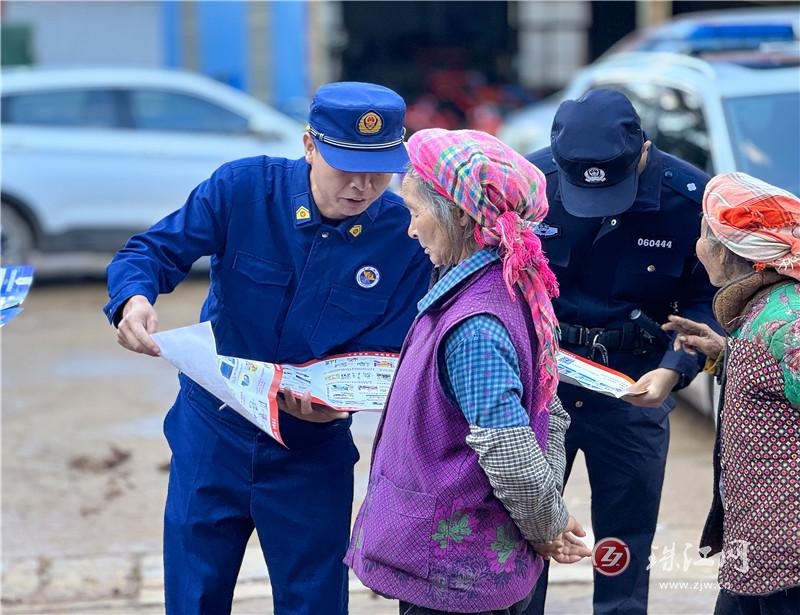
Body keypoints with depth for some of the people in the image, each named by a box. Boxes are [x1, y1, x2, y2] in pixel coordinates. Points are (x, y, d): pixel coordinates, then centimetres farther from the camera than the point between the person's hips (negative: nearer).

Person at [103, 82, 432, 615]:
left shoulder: (406, 236, -13)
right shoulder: (244, 188, -14)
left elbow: (389, 351, -8)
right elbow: (155, 250, -9)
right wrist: (134, 298, -32)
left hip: (314, 450, 0)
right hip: (213, 432, 0)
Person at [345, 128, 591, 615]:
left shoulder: (472, 326, -23)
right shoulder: (516, 291, 6)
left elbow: (512, 459, -26)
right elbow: (551, 419, 14)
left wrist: (547, 529, -9)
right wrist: (550, 526, 8)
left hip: (452, 575, -9)